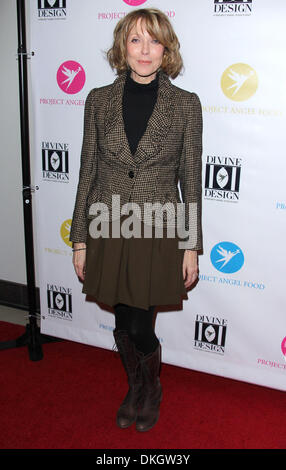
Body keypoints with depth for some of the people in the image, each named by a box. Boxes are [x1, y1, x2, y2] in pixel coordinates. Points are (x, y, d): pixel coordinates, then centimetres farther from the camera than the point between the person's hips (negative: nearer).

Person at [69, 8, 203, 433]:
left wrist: (192, 246, -2)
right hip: (109, 230, 2)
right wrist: (80, 239, 3)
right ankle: (134, 388, 44)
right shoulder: (100, 100, 2)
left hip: (159, 231, -2)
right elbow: (87, 172, 4)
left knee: (140, 327, 4)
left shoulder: (186, 104, -2)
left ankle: (152, 389, 37)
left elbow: (191, 179, 0)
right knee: (123, 323, 15)